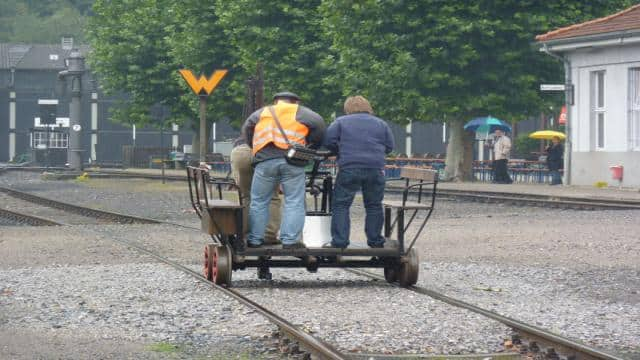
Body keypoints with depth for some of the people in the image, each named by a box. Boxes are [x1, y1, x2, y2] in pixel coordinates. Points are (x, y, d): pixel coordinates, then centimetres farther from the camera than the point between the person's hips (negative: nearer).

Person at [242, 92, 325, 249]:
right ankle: (290, 240, -4)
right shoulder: (300, 112, 14)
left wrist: (254, 147, 28)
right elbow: (318, 124, 3)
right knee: (294, 203, 3)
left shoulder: (262, 112, 22)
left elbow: (247, 128, 18)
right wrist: (310, 147, 14)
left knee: (259, 202, 11)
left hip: (265, 161, 2)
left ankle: (255, 239, 11)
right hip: (291, 162, -2)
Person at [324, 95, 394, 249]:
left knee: (341, 205, 3)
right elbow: (389, 146, 12)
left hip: (349, 168, -2)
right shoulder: (381, 123, 14)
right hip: (376, 169, 2)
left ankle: (339, 241, -4)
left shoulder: (341, 122, 8)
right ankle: (375, 240, 17)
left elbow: (328, 141, 1)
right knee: (374, 206, 13)